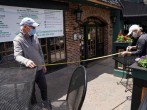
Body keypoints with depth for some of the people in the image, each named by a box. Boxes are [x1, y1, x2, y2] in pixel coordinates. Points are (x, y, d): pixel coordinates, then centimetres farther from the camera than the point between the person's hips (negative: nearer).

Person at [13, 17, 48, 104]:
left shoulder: (34, 36, 2)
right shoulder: (18, 40, -17)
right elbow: (17, 56, -31)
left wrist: (43, 64, 14)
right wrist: (26, 61, -51)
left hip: (40, 69, 6)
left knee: (44, 87, 21)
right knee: (31, 91, 14)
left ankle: (45, 102, 46)